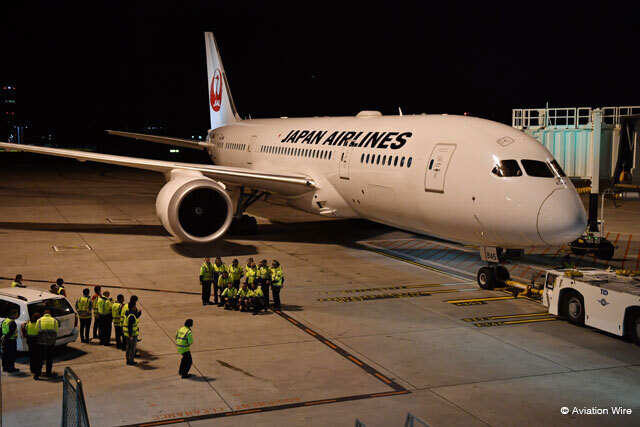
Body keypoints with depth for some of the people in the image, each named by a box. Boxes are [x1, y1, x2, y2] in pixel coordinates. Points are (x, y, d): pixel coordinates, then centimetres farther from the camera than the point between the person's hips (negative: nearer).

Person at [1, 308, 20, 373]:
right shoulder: (12, 323, -20)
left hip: (5, 340, 9)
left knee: (5, 354, 15)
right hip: (11, 340, -9)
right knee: (12, 355, -1)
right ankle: (11, 368, 3)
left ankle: (5, 367, 24)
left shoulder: (4, 321, 9)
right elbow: (11, 333, -23)